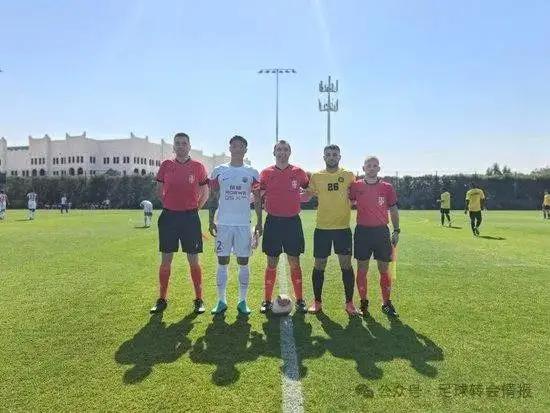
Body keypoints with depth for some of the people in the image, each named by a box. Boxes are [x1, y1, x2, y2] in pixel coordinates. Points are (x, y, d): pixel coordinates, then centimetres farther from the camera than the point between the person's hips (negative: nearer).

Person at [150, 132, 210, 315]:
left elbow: (205, 192, 8)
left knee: (194, 260, 2)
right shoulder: (166, 165, 5)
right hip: (169, 217, 2)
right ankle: (162, 299, 20)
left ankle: (199, 299, 14)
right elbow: (159, 190, 14)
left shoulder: (198, 166, 1)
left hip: (190, 217, -1)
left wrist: (194, 208, 2)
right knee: (165, 260, 7)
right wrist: (170, 205, 8)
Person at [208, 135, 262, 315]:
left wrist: (259, 223, 1)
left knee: (243, 263, 4)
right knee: (222, 262, 4)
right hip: (223, 224, 0)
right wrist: (211, 220, 2)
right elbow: (213, 197, 9)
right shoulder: (219, 171, 7)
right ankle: (221, 300, 14)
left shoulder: (252, 173, 6)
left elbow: (258, 200, 7)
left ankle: (242, 301, 15)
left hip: (244, 224, 0)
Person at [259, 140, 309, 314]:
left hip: (292, 221, 0)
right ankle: (267, 301, 17)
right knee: (271, 263, 6)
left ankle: (300, 300, 17)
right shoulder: (266, 173, 1)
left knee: (295, 263, 6)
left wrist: (297, 202, 6)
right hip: (273, 221, 0)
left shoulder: (298, 172, 2)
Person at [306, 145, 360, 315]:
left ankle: (349, 303, 17)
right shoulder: (316, 176, 3)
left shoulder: (349, 176, 4)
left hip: (343, 227, 0)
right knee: (319, 265, 6)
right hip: (322, 227, 0)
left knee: (346, 264, 3)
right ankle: (317, 301, 21)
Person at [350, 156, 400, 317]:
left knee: (384, 269, 7)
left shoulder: (387, 187, 3)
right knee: (362, 269, 4)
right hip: (362, 231, -1)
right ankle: (363, 302, 18)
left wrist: (396, 231, 4)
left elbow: (393, 210, 8)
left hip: (382, 231, 1)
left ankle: (386, 302, 20)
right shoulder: (356, 186, 1)